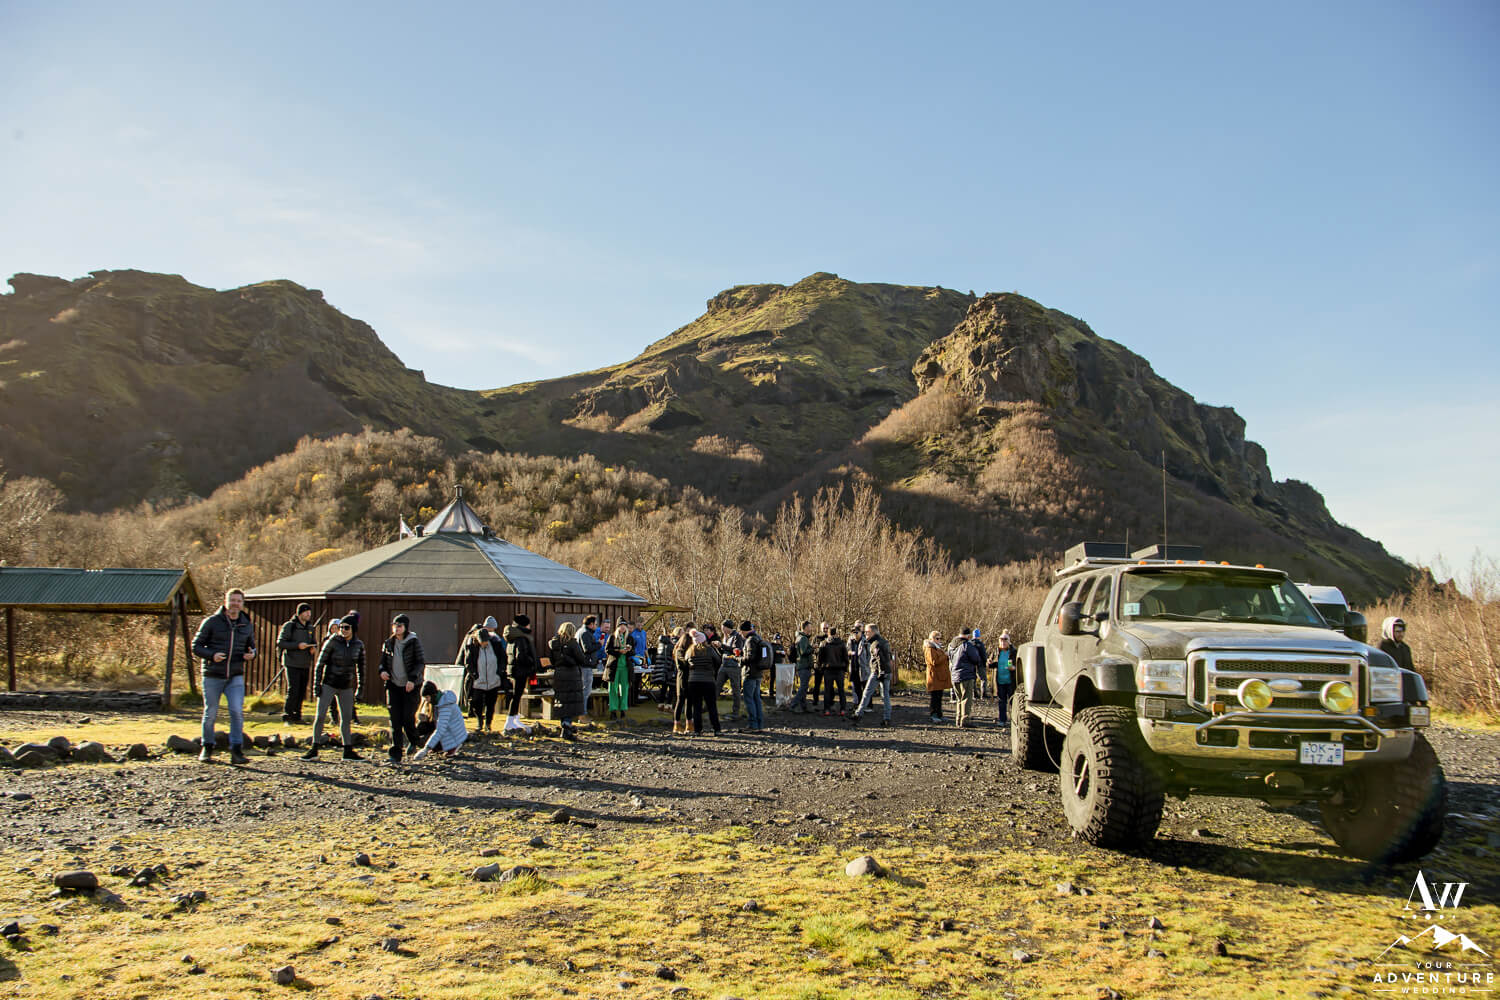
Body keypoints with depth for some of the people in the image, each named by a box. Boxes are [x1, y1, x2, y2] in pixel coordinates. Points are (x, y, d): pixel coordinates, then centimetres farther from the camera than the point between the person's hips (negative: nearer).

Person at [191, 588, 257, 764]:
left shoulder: (247, 625, 9)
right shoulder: (211, 622, -2)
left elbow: (251, 646, 21)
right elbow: (196, 646, -1)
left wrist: (251, 654, -3)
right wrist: (212, 655, -19)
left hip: (235, 677, 2)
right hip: (213, 676, -2)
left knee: (237, 712, -11)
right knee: (210, 714, 7)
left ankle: (236, 751, -6)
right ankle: (207, 749, 25)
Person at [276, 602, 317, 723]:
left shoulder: (310, 627, 13)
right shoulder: (289, 625, -5)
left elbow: (314, 642, 23)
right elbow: (280, 643, -10)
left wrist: (313, 648, -1)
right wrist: (298, 645, -20)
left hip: (305, 665, 6)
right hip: (292, 664, -6)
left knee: (302, 692, 8)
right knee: (293, 690, -11)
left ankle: (296, 715, 16)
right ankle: (287, 715, -2)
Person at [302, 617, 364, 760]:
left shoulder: (359, 645, 0)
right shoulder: (332, 643, -10)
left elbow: (361, 667, 9)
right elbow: (320, 663, -5)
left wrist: (360, 688, 8)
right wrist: (317, 684, -9)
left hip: (346, 687, 3)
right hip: (329, 684, -3)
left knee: (346, 718, 8)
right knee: (320, 716, -7)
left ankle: (348, 751, 15)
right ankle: (314, 750, 1)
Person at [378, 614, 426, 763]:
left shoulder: (414, 642, -5)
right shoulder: (389, 643, 8)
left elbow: (421, 663, -8)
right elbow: (383, 661, 16)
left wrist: (412, 678, -21)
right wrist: (382, 671, -6)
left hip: (411, 686, -3)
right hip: (393, 685, 3)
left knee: (408, 718, -4)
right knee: (395, 720, -3)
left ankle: (414, 742, 27)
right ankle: (396, 754, -1)